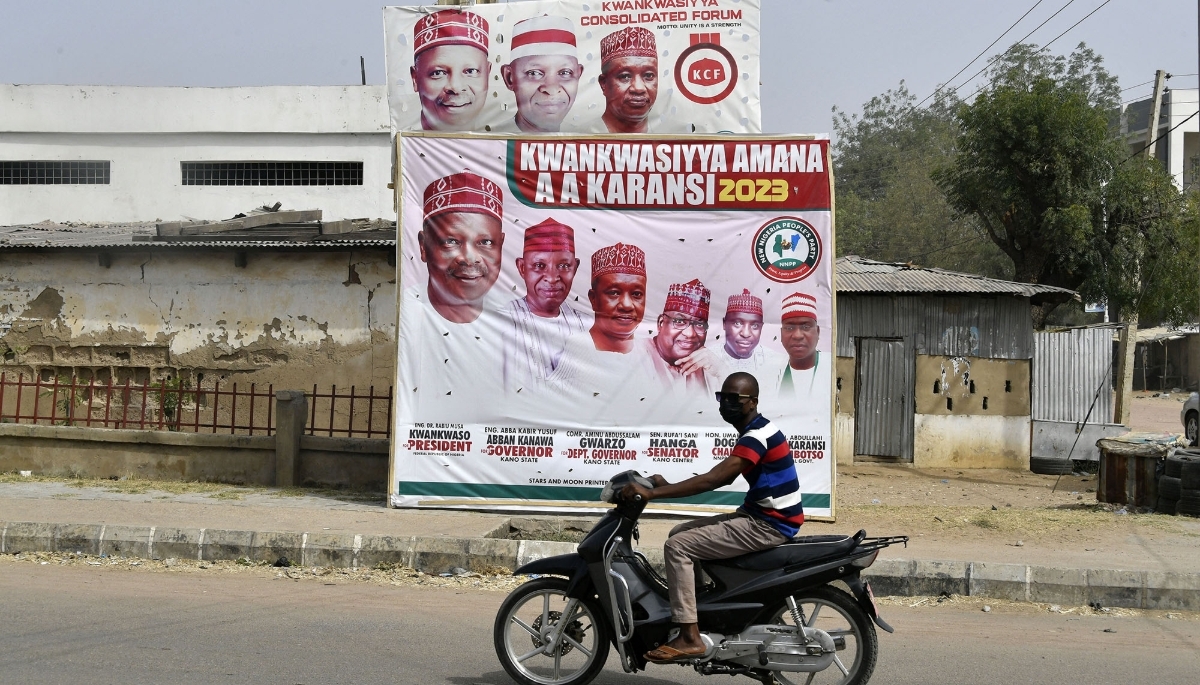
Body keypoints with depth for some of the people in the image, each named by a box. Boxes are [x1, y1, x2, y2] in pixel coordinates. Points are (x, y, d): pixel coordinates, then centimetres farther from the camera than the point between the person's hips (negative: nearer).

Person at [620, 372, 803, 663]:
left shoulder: (758, 435, -19)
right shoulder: (753, 432, 14)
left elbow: (711, 480, -27)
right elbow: (722, 478, 17)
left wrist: (653, 492, -28)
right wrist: (667, 486, 6)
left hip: (769, 524, -10)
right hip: (757, 516, 10)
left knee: (678, 546, -14)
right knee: (680, 533, 13)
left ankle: (690, 638, -16)